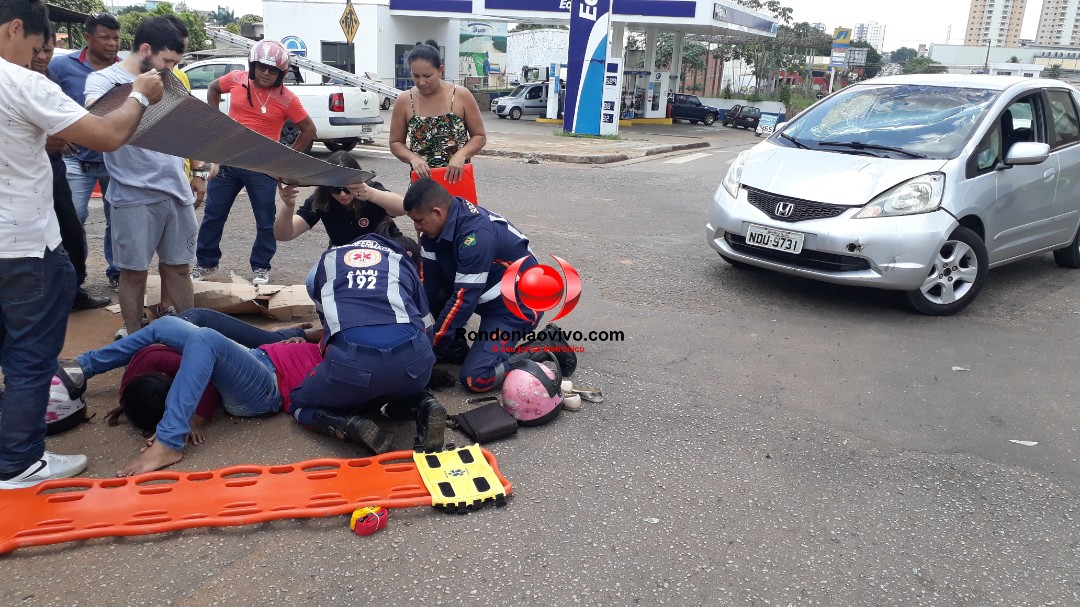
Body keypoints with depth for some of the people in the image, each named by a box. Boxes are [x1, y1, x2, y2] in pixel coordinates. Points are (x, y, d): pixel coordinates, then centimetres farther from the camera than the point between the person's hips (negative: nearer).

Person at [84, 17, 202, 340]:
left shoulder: (169, 81, 12)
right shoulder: (104, 79, -5)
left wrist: (195, 173, 22)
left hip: (177, 189, 5)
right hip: (135, 195, -5)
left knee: (178, 266, 12)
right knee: (135, 271, 5)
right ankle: (134, 336, 18)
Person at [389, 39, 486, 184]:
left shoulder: (461, 95, -4)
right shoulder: (404, 101, -1)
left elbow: (480, 136, 2)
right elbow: (395, 143, 7)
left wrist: (461, 155, -16)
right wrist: (413, 158, -13)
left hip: (457, 178, -1)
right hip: (422, 180, 1)